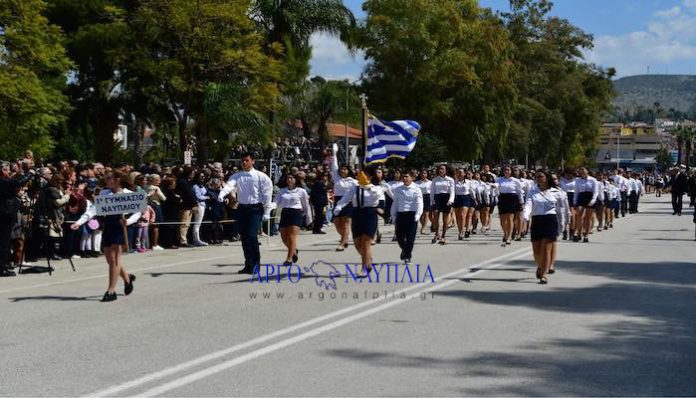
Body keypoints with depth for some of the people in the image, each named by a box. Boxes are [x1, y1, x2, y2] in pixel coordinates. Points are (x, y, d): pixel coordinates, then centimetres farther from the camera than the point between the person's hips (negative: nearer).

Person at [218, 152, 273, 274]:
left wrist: (267, 213, -5)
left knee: (252, 235, -16)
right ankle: (248, 265, 15)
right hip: (242, 208, 4)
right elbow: (229, 185, -11)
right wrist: (221, 194, -32)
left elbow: (267, 195, -1)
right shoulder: (236, 176, 7)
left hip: (256, 209, -4)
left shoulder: (261, 176, -2)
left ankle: (256, 263, -3)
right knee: (244, 237, 6)